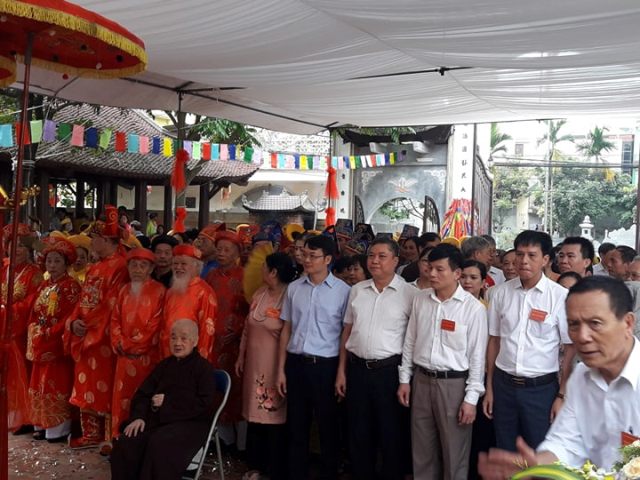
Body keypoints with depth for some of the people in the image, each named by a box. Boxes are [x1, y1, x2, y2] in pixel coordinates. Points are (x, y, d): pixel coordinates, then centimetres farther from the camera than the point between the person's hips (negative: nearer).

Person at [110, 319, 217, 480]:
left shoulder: (204, 367, -2)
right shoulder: (164, 364, 17)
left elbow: (205, 405, -14)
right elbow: (143, 393, 14)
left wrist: (167, 402, -14)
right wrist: (138, 416, -8)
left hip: (190, 423, -5)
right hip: (158, 419, 6)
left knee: (158, 445, -35)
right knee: (125, 443, -21)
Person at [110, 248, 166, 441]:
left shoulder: (158, 291, -5)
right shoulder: (124, 290, 14)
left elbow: (155, 324, -11)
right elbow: (115, 320, 13)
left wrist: (131, 344, -9)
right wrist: (119, 343, -2)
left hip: (147, 356, -5)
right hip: (124, 355, 5)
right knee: (122, 398, 8)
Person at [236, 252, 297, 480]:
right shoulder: (259, 294, 7)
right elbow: (248, 328, 14)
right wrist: (241, 357, 15)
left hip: (276, 364, -7)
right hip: (255, 362, 7)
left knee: (275, 415, 3)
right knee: (255, 412, 15)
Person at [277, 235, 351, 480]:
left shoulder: (343, 290, -5)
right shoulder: (294, 288, 6)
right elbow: (286, 330, 10)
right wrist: (281, 369, 7)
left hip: (326, 365, -3)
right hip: (296, 363, 3)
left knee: (328, 427, 9)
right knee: (296, 426, 13)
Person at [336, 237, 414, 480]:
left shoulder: (409, 293, -6)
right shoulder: (357, 290, 7)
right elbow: (347, 331, 10)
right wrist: (341, 371, 8)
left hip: (390, 370, -4)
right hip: (357, 369, 4)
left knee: (391, 435, 9)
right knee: (358, 434, 15)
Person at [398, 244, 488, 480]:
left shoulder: (473, 308, -11)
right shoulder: (420, 300, 3)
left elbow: (477, 356, -9)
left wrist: (471, 397, -10)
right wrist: (404, 379, 9)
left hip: (454, 383, -4)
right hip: (421, 380, 4)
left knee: (454, 452, 8)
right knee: (422, 451, 16)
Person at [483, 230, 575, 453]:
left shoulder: (561, 297, -11)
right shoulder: (501, 292, 0)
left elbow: (571, 349, -6)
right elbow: (494, 340, 6)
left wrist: (562, 395, -6)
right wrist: (489, 387, 8)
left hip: (541, 388, -3)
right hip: (503, 385, 3)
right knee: (505, 452, 16)